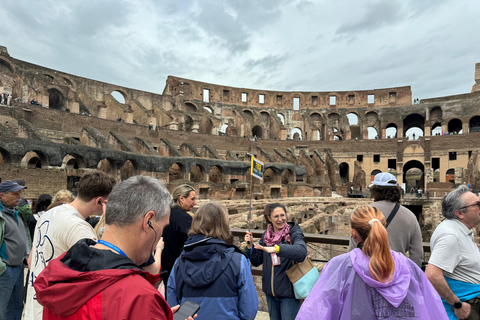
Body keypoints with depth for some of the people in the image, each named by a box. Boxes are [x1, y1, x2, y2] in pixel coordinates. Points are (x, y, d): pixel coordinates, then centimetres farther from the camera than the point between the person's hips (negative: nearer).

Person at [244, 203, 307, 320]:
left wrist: (277, 248, -47)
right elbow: (256, 261, 5)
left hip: (288, 292, -5)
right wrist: (250, 245, -11)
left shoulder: (294, 232, -13)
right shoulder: (266, 236, 0)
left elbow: (302, 251, -35)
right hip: (270, 292, 5)